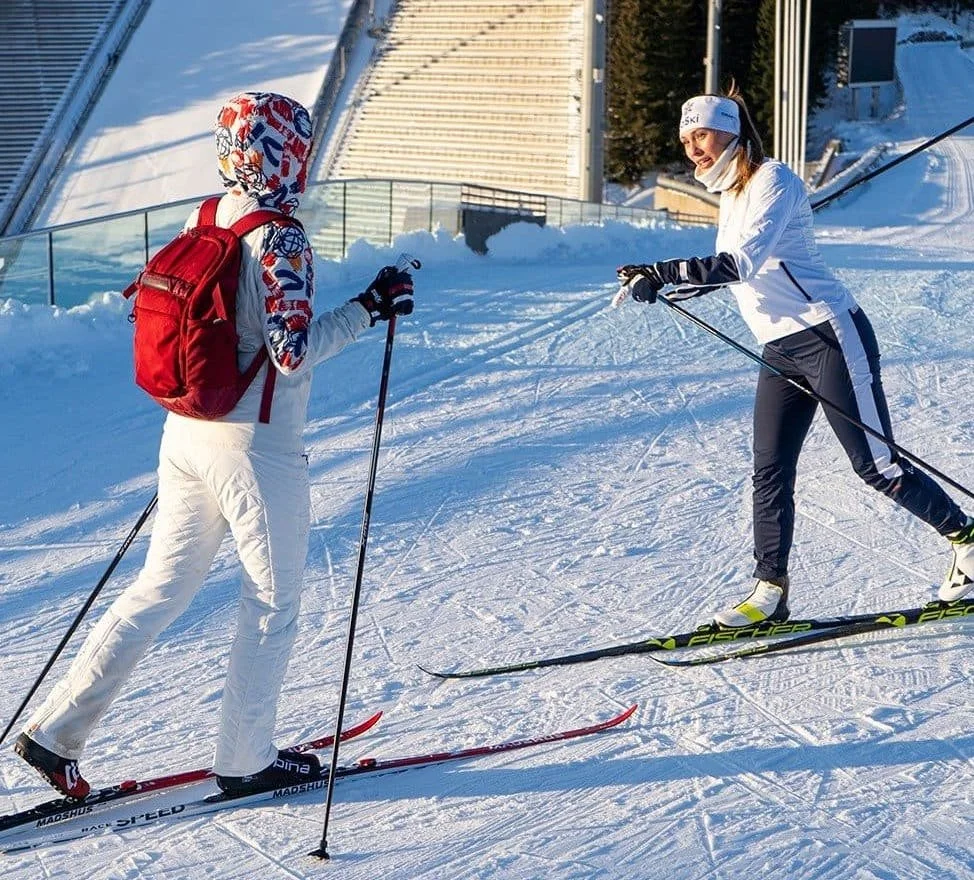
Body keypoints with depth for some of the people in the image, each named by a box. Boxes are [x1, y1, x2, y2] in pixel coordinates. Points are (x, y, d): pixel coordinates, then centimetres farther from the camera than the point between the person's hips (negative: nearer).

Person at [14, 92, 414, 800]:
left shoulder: (200, 223, 5)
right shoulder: (280, 242, -18)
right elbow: (293, 352, -22)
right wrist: (370, 307, -16)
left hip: (186, 436, 7)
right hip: (257, 451, -7)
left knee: (160, 589, 15)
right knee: (272, 605, 10)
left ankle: (57, 729, 13)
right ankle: (246, 760, 19)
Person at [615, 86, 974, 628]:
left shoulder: (773, 179, -13)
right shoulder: (731, 193, 13)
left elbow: (742, 263, -27)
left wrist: (662, 273, -32)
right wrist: (660, 282, 22)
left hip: (832, 338, -9)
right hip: (781, 354, 9)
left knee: (878, 466, -3)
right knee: (770, 473, 3)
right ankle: (771, 593, 7)